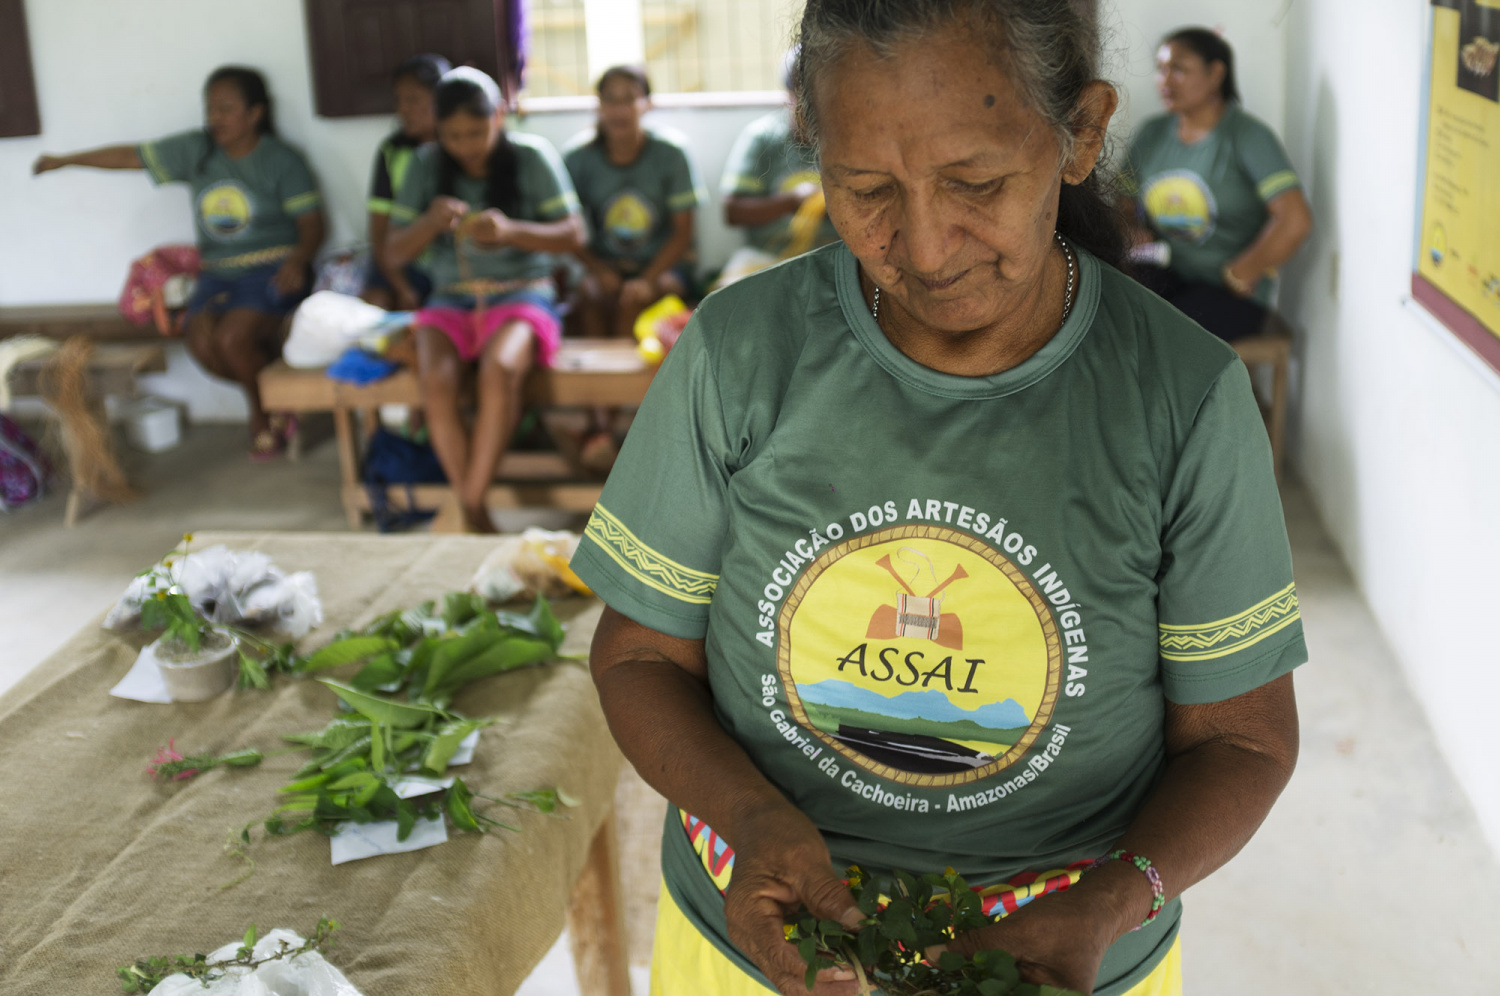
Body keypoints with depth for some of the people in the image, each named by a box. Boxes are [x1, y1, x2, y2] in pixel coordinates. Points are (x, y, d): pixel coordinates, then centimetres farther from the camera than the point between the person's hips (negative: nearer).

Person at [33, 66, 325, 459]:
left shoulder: (283, 161, -6)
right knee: (203, 345, -21)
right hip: (218, 273, 5)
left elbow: (312, 225, -8)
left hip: (272, 271, -5)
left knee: (230, 338, -28)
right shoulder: (195, 150, 6)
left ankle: (264, 410, 2)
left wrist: (298, 260, -28)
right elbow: (129, 156, 11)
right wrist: (64, 160, 13)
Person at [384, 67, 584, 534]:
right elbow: (393, 255, 6)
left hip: (521, 292, -2)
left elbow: (573, 235, -2)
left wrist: (510, 230, -20)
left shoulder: (531, 156, 0)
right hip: (450, 299, 2)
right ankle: (476, 514, -22)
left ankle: (466, 507, -27)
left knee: (500, 369, -36)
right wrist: (429, 223, -16)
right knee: (436, 380, -31)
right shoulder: (426, 166, 6)